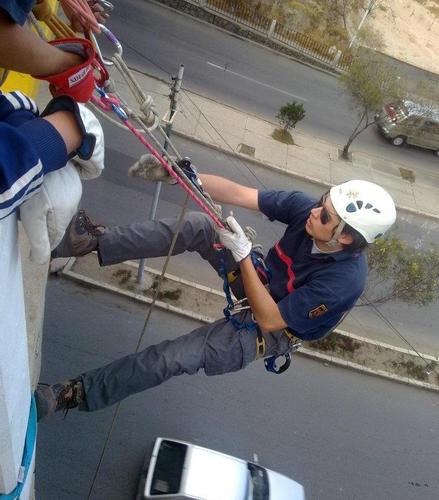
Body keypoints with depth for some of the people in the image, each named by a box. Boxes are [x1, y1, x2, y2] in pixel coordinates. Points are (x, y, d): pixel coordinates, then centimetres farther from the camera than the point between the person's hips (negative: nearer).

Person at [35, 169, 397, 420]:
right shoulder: (308, 207, -20)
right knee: (198, 225, -18)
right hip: (259, 281, 6)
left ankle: (77, 393, 0)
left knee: (173, 357, -20)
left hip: (270, 330, -5)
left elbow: (269, 320, -29)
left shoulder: (345, 280, -34)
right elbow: (238, 193, -21)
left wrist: (243, 255, -35)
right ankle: (98, 242, -14)